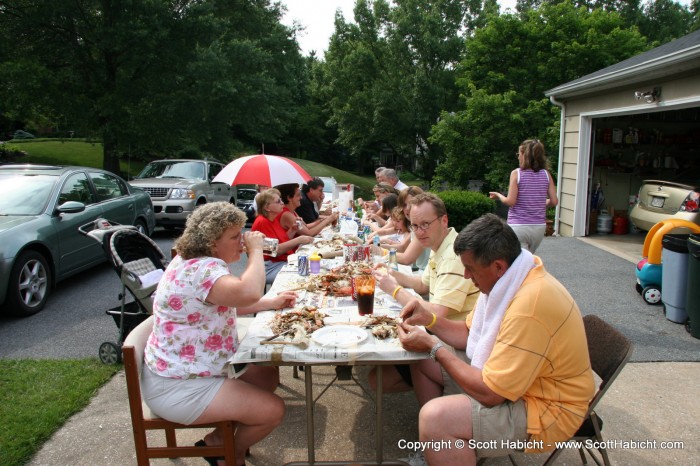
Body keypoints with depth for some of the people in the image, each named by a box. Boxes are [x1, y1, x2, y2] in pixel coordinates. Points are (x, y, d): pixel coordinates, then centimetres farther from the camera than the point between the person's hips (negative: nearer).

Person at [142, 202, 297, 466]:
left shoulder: (199, 262, 6)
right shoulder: (201, 269, -28)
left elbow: (227, 304, 19)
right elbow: (248, 293, -46)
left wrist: (271, 303, 6)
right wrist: (256, 251, -27)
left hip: (191, 368, 11)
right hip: (177, 387, -11)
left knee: (269, 375, 14)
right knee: (273, 410, -12)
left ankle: (220, 437, 21)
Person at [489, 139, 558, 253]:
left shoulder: (516, 173, -9)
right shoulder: (546, 174, 2)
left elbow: (510, 201, -13)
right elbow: (554, 201, 0)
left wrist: (498, 195, 6)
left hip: (518, 226, -5)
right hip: (539, 227, 5)